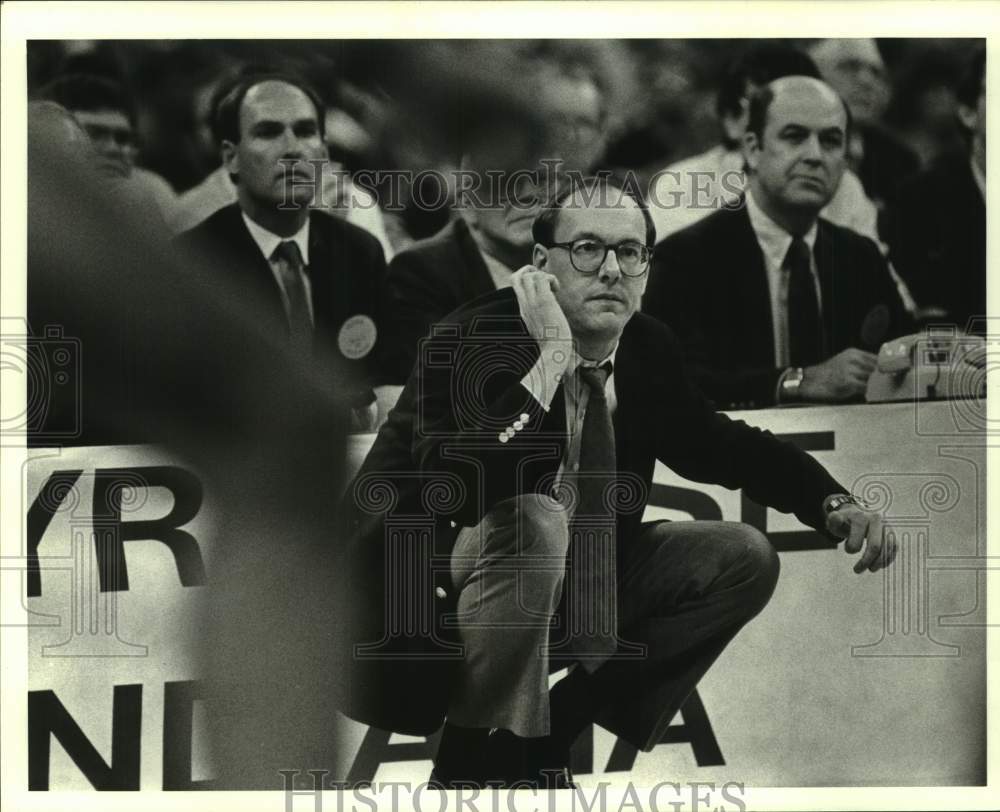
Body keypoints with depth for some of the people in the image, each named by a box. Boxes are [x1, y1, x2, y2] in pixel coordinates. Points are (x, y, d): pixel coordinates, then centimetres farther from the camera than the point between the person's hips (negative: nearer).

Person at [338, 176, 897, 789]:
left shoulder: (650, 348, -3)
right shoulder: (473, 340, -23)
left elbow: (718, 445, 12)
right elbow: (458, 491, -38)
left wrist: (833, 503, -5)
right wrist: (551, 358, -37)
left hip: (575, 577, 7)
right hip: (429, 579, -7)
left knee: (744, 560, -2)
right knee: (535, 524, -36)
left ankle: (549, 730, 0)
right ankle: (475, 757, -17)